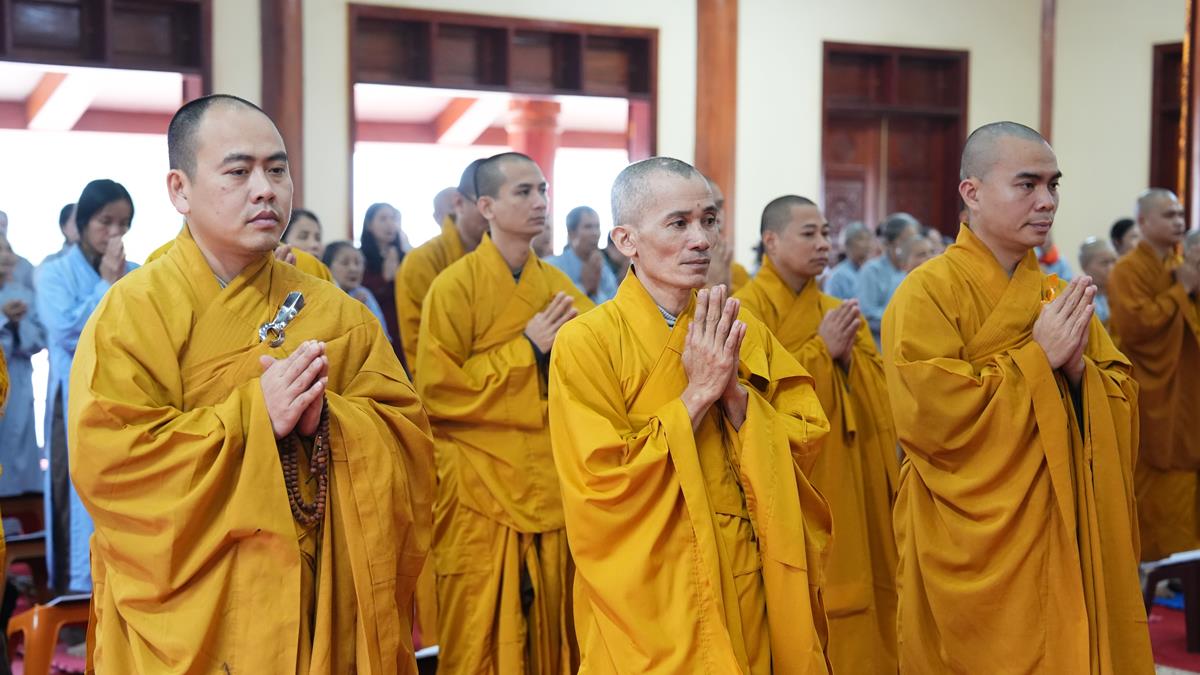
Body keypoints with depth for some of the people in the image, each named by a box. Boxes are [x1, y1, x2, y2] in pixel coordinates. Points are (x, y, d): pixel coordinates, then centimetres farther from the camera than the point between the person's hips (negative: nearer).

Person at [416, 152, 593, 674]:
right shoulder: (454, 287, -7)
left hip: (552, 488, 5)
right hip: (482, 494, -5)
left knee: (552, 632, 9)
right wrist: (525, 349, -14)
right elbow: (437, 391, -12)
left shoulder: (557, 285, 9)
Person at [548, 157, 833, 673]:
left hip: (754, 591, 5)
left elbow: (806, 442, -1)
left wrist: (735, 393, -17)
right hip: (653, 600, -4)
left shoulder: (744, 331, 3)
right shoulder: (586, 342, -12)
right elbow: (604, 482, -19)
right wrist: (697, 394, -20)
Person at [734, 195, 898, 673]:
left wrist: (848, 355, -7)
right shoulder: (748, 308, -8)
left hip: (847, 485, 7)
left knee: (851, 586, 8)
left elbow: (877, 394, 11)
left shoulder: (837, 311, 13)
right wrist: (820, 349, -15)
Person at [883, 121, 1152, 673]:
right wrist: (1037, 357, -17)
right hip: (975, 550, -6)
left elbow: (1122, 402, 8)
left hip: (1062, 543, 6)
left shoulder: (1060, 296, 10)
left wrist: (1077, 367, -13)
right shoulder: (928, 292, -10)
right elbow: (931, 414, -21)